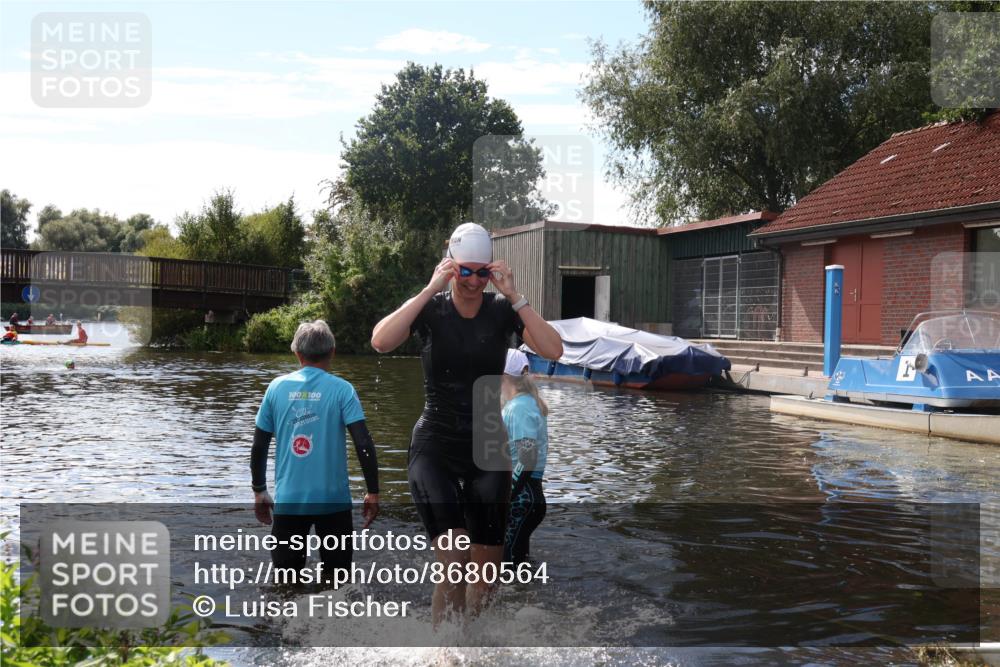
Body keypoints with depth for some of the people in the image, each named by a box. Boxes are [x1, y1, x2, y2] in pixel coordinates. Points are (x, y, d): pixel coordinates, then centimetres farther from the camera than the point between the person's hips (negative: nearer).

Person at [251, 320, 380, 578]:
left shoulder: (277, 387, 2)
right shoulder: (341, 389, -5)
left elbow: (259, 446, 5)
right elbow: (363, 444, -12)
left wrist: (259, 491, 16)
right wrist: (373, 492, -3)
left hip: (288, 500, 2)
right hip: (333, 499, -2)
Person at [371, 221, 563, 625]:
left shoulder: (502, 311, -1)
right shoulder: (430, 309, -4)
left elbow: (553, 350, -16)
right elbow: (380, 342, -23)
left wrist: (514, 296, -19)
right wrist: (430, 290, -23)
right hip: (434, 449, -2)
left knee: (486, 572, 8)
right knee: (453, 558, -19)